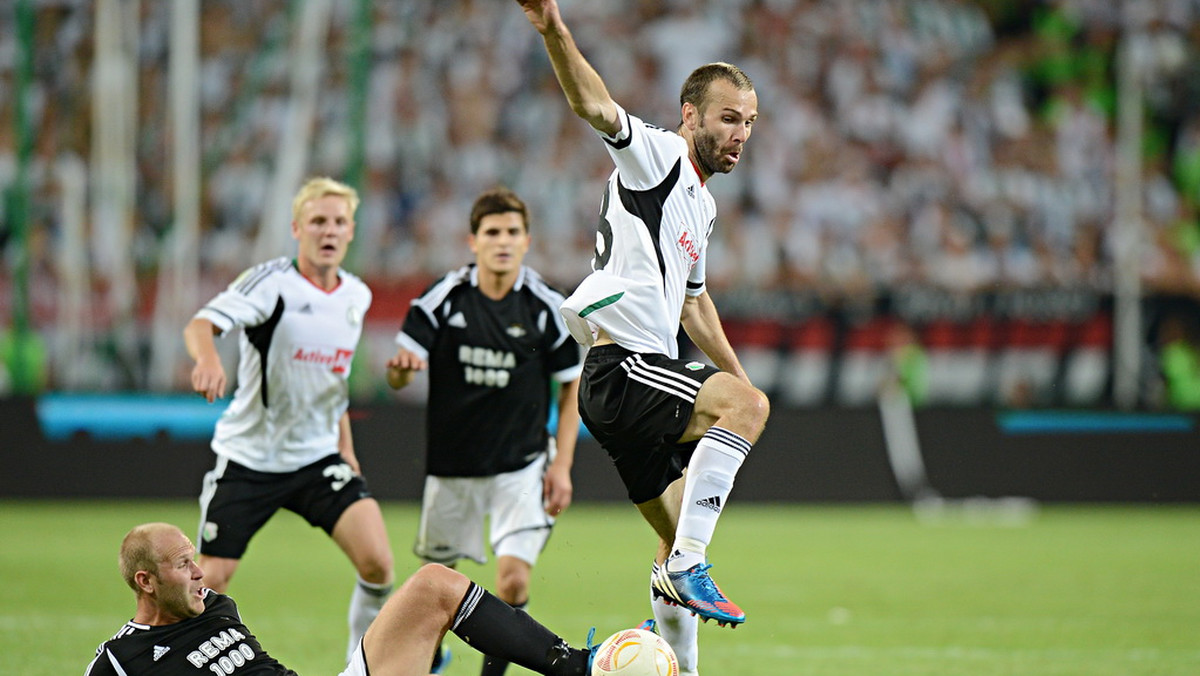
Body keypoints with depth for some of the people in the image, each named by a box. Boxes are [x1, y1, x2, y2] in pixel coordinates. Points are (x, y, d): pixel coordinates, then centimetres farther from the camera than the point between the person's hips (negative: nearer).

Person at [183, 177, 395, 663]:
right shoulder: (271, 283, -14)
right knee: (211, 579, -3)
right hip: (249, 456, -4)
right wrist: (208, 358, -54)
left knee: (377, 563, -16)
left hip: (318, 458, 4)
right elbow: (201, 324, -31)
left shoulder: (357, 296, 5)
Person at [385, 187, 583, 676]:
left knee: (513, 581, -15)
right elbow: (400, 377, -6)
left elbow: (572, 385, 3)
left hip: (521, 466, -1)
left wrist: (561, 466, -3)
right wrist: (401, 368, -31)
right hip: (450, 465, 1)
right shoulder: (444, 297, -7)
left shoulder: (546, 306, -7)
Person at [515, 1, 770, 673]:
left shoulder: (703, 204, 23)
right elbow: (595, 105, -24)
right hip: (620, 365, -10)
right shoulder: (656, 153, -4)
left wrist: (740, 378, 36)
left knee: (682, 537, 13)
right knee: (747, 406, -30)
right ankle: (689, 567, -34)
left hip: (650, 376, 10)